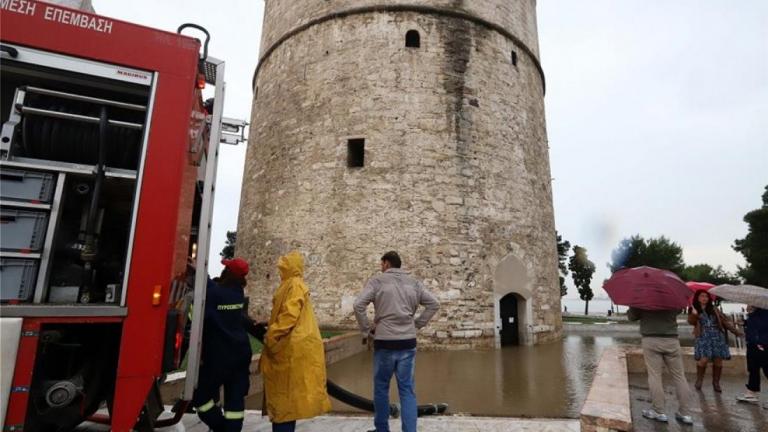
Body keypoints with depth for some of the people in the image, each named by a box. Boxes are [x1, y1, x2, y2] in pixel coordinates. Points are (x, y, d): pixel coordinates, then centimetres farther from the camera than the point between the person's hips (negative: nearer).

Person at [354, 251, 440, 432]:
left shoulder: (377, 281, -4)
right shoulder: (414, 282, 9)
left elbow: (358, 305, -13)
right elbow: (434, 304, 8)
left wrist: (367, 329, -2)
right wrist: (417, 324, 10)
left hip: (384, 342, -3)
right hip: (408, 342, 3)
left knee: (381, 388, 14)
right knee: (407, 389, 9)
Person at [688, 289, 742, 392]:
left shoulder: (714, 309, 16)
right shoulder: (694, 310, 5)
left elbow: (724, 320, 14)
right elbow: (691, 322, -10)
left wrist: (735, 330, 2)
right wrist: (694, 314, -29)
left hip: (718, 337, 4)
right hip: (703, 337, -3)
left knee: (718, 361, 0)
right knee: (703, 360, -14)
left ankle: (716, 382, 19)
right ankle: (699, 380, 7)